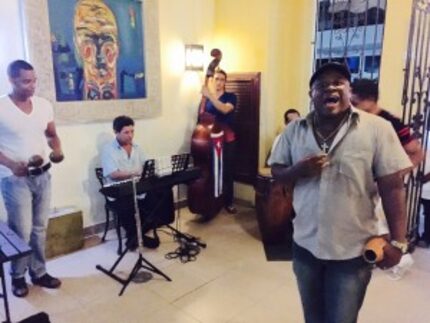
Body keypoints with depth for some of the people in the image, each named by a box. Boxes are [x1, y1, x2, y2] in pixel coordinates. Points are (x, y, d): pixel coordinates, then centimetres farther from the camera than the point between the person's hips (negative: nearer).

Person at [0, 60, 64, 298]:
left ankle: (39, 272, 27)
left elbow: (51, 135, 13)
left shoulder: (44, 105, 2)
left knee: (39, 228, 13)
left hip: (42, 175, 5)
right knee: (22, 231, 1)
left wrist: (57, 151, -7)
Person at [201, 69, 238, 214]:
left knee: (227, 171, 3)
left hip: (227, 139, -2)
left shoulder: (231, 96, 0)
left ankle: (228, 202, 16)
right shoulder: (207, 98, 8)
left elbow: (225, 109, -22)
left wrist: (209, 95, -24)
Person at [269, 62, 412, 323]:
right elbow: (276, 172, 5)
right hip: (306, 244, 3)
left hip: (353, 250, -3)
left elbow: (393, 187, -9)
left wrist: (398, 241, -10)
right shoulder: (294, 130, -1)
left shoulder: (377, 128, -11)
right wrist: (298, 170, -17)